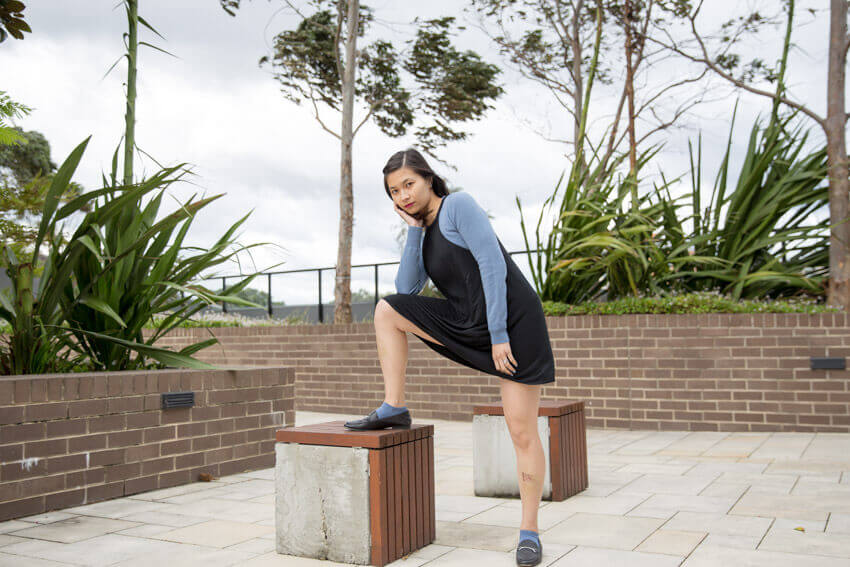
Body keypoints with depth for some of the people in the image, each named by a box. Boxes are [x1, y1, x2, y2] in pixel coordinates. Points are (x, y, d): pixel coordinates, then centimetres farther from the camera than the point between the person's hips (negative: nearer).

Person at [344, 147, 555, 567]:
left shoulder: (458, 206, -9)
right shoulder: (422, 231, 12)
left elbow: (494, 266, -17)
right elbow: (406, 289, 0)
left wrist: (499, 336, -19)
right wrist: (413, 230, -3)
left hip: (512, 322, -7)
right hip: (467, 324, 7)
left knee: (522, 432, -5)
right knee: (387, 311, 2)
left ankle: (529, 531, 10)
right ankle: (393, 408, 6)